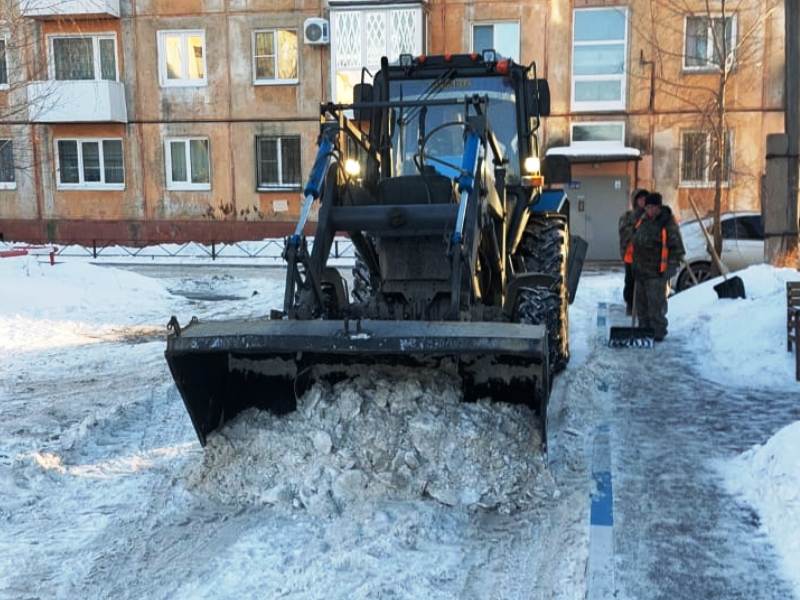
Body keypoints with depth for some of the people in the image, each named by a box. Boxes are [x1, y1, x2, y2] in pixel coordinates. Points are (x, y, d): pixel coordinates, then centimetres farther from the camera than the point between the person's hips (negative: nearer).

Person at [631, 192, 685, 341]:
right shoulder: (643, 222, 12)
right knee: (641, 303, 13)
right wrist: (635, 265, 20)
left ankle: (658, 333, 3)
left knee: (656, 304, -6)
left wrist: (671, 267, -15)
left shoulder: (668, 224, -10)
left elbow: (677, 249, -10)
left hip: (656, 273, -7)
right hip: (640, 271, 8)